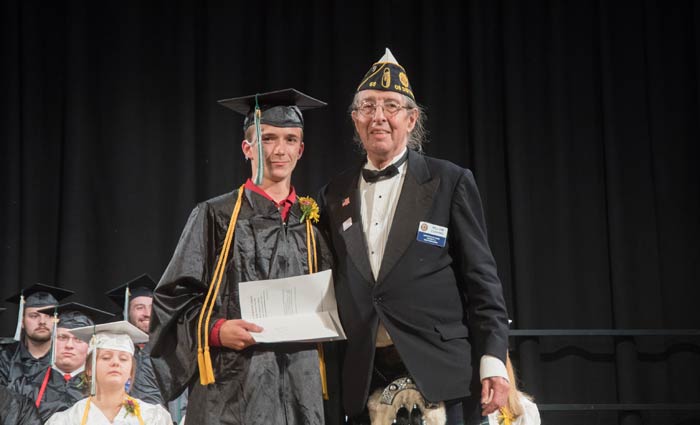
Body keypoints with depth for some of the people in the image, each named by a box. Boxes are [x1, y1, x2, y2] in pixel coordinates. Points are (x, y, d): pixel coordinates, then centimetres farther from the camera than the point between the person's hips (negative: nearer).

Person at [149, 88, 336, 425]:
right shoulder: (216, 217, 1)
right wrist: (216, 330, -16)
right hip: (232, 385, -3)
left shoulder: (311, 222, 12)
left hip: (299, 385, 3)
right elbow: (174, 297, 0)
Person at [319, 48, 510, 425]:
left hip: (439, 377, -3)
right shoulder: (335, 195, 11)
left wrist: (493, 362, -9)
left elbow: (481, 277, -1)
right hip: (364, 380, 3)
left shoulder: (450, 182, 2)